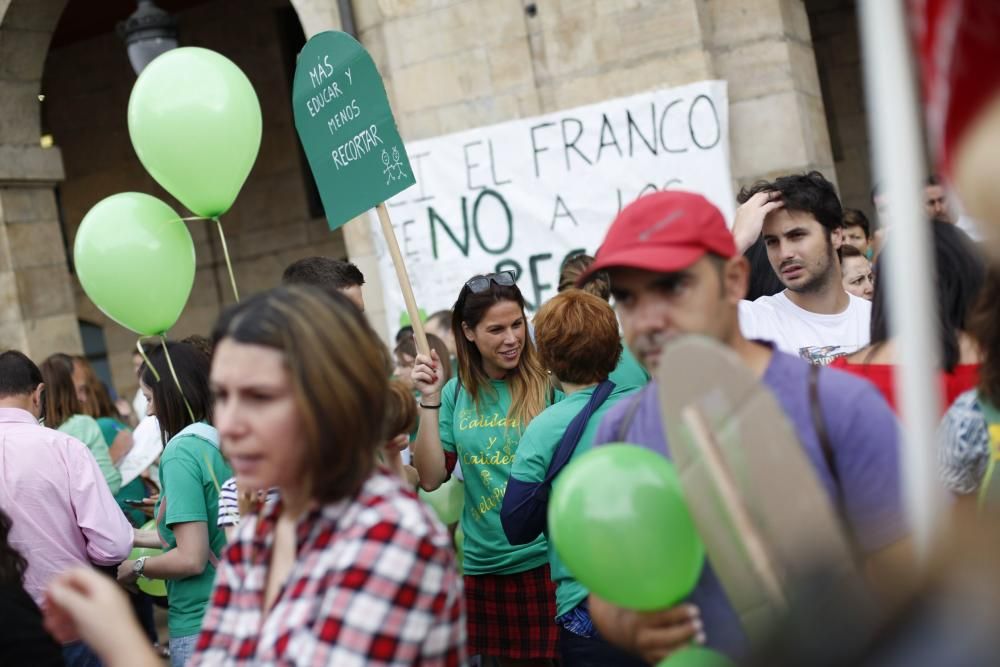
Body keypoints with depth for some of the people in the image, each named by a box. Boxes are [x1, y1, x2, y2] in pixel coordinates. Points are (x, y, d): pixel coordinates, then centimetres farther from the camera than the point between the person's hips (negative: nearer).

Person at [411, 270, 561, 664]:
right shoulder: (456, 394, 5)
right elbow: (431, 478, 1)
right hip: (481, 565, 4)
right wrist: (430, 400, -6)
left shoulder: (548, 384, -6)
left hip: (545, 559, -3)